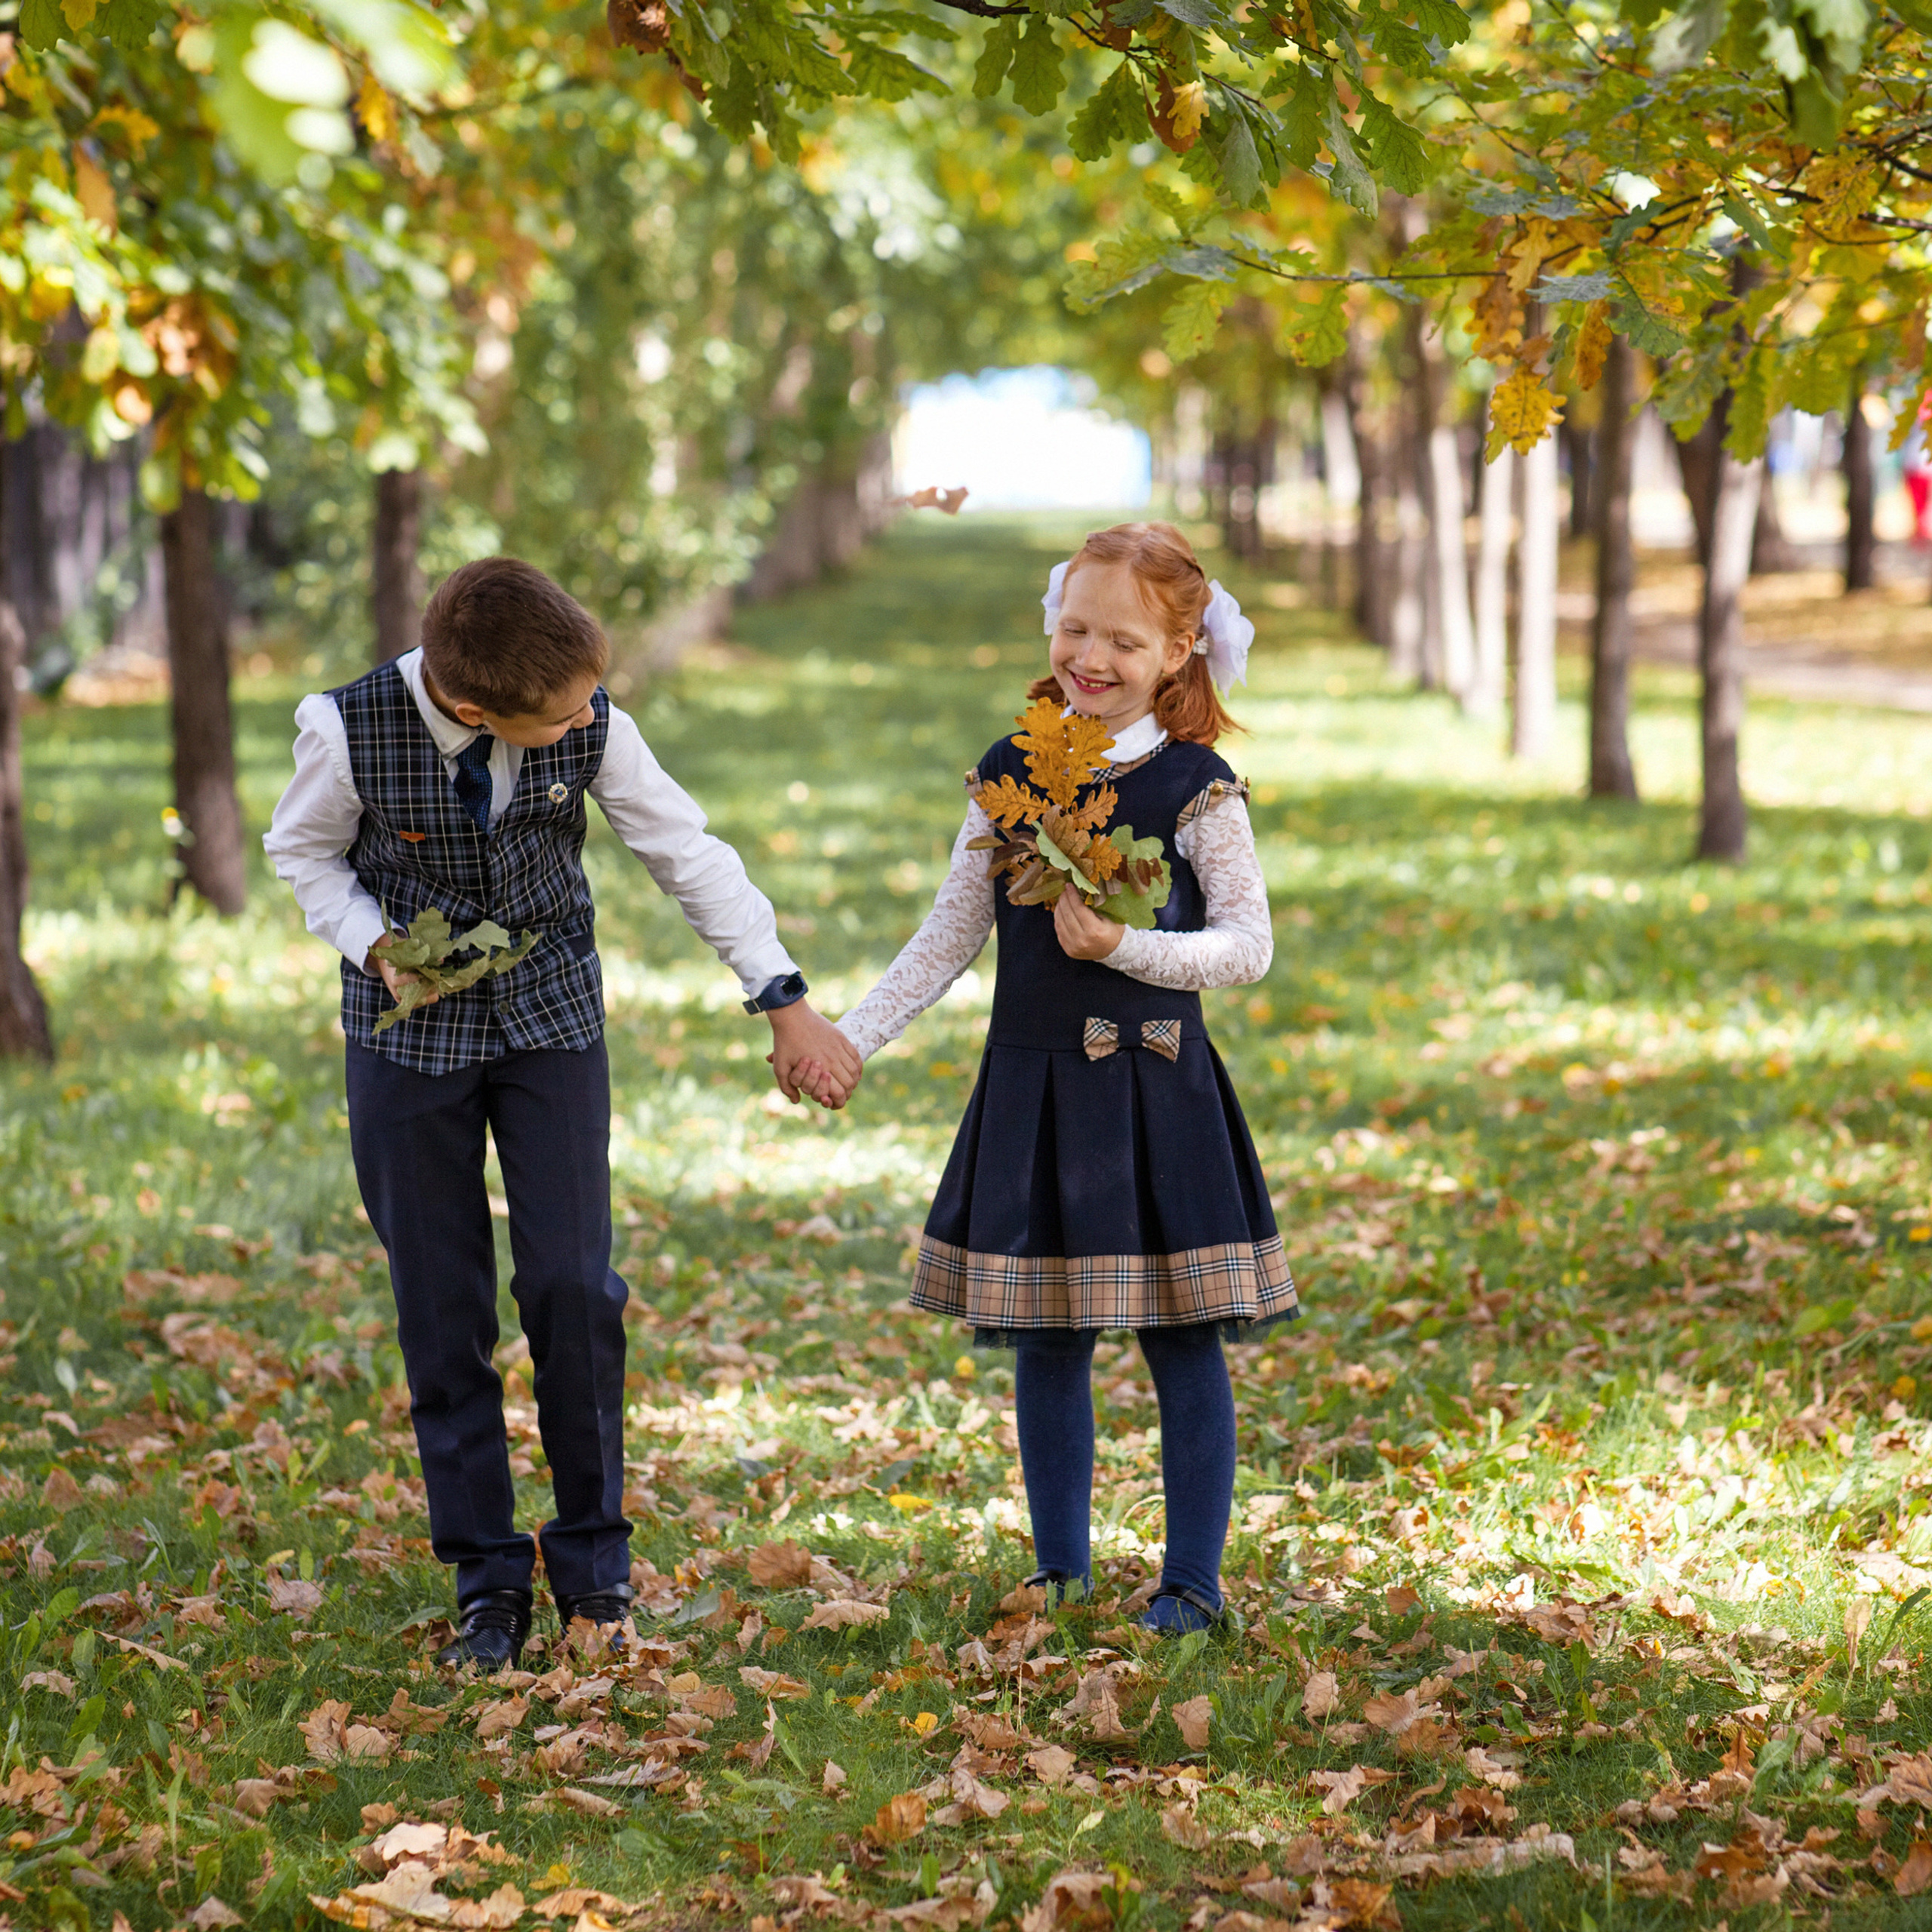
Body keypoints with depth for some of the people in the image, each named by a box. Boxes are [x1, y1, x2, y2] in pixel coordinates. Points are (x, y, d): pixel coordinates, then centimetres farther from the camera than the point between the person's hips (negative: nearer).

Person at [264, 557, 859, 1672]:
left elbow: (689, 852, -6)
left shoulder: (592, 726, -17)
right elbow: (305, 853, -1)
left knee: (575, 1287, -7)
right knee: (442, 1311, 1)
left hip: (552, 1016, 1)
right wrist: (377, 945, -18)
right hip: (410, 1032, 0)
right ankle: (489, 1587, 13)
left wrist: (785, 1000, -5)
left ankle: (595, 1568, 10)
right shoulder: (349, 730, -21)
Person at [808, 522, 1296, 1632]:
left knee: (1181, 1340, 1)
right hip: (1033, 1084, 4)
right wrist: (854, 1037, 1)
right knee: (1046, 1343, 8)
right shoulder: (1009, 774, 6)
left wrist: (1123, 947, -21)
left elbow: (1248, 946, -8)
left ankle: (1195, 1578, 12)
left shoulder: (1197, 788, -5)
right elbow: (954, 933, 9)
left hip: (1159, 1089, -3)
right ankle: (1061, 1574, 19)